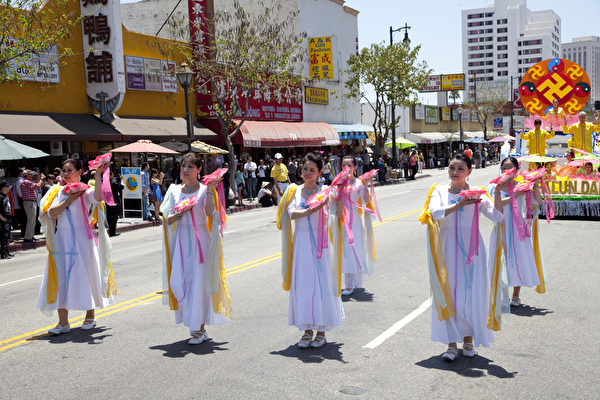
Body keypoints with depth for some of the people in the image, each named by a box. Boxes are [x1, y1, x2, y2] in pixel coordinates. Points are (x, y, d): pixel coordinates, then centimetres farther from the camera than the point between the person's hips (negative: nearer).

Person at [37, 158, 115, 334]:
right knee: (61, 280, 2)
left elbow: (98, 197, -28)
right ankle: (63, 322, 7)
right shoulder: (58, 192, 9)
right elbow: (51, 213, -6)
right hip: (61, 241, 4)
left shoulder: (85, 191, -5)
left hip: (81, 241, -4)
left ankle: (90, 316, 22)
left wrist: (98, 175, -30)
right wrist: (69, 200, -14)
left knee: (86, 277, 5)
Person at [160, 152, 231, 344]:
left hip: (200, 239, -4)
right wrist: (180, 213, -10)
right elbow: (168, 220, 9)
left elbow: (210, 212, -18)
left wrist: (210, 190, -22)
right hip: (181, 239, 4)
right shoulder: (175, 190, 10)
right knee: (178, 283, 0)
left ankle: (199, 328, 8)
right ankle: (192, 318, 22)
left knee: (199, 282, -3)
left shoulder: (205, 190, -2)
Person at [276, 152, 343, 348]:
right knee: (302, 284, 4)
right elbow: (292, 214, -9)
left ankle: (321, 331, 11)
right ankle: (307, 330, 16)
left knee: (321, 283, 0)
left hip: (319, 241, -2)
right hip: (300, 241, 2)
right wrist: (310, 210, -25)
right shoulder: (295, 191, 6)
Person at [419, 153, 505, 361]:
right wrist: (459, 204, -23)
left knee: (471, 292, 1)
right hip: (447, 246, 0)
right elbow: (435, 213, -15)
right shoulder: (439, 191, 4)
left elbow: (497, 216, -7)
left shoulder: (477, 193, 3)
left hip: (471, 248, 0)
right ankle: (452, 344, 7)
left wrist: (497, 194, -18)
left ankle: (468, 340, 17)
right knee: (448, 293, -1)